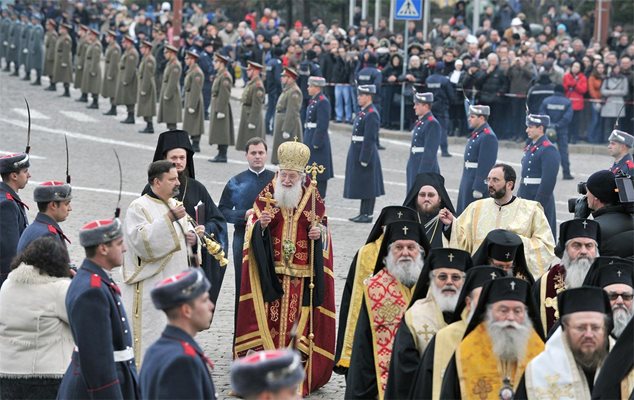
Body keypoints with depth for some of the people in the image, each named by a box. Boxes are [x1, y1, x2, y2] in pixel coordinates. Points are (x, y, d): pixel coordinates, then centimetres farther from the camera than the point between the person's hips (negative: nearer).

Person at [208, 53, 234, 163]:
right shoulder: (219, 75, 16)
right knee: (219, 133, 12)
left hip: (221, 108, -10)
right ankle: (221, 154, 16)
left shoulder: (225, 76, -16)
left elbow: (224, 95, -21)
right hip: (216, 107, 10)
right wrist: (213, 110, 20)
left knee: (221, 132, -8)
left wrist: (220, 111, -23)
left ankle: (222, 156, -6)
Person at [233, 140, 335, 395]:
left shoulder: (313, 199, 4)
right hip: (270, 273, 0)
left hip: (302, 275, 0)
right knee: (269, 317, -4)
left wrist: (319, 233, -10)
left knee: (298, 321, -2)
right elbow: (252, 232, 3)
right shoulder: (266, 196, 4)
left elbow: (324, 229, 12)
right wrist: (260, 224, -18)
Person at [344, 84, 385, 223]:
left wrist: (364, 158, -22)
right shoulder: (363, 112, 13)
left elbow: (370, 138, -21)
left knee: (367, 185, -3)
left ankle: (368, 215, 2)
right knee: (362, 185, 13)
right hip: (357, 152, 10)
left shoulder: (371, 114, -17)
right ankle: (363, 213, 18)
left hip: (366, 153, -10)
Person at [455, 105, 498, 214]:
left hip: (478, 182, -10)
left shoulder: (488, 136, -18)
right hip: (468, 181, 10)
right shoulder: (476, 134, 14)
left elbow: (485, 165, -22)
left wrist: (478, 188, -23)